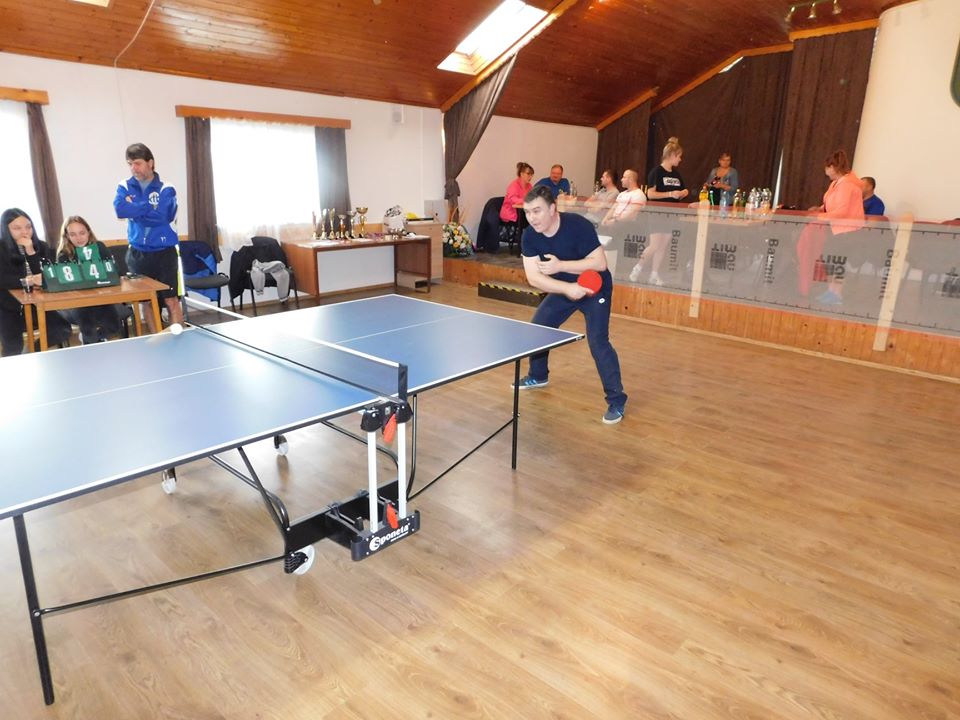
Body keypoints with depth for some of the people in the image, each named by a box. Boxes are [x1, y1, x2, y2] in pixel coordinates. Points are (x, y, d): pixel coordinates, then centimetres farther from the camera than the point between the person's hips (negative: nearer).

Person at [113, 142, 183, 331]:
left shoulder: (166, 189, -4)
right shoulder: (124, 187, 5)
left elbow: (162, 216, -18)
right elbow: (120, 210, -14)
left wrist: (134, 208, -10)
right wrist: (149, 206, -13)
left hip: (164, 252, -3)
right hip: (138, 253, 3)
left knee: (171, 301, -4)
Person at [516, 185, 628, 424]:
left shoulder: (578, 225, -29)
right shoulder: (529, 237, -15)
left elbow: (600, 263, -29)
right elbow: (533, 278, -21)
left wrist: (560, 265, -35)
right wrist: (568, 288, -35)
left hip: (595, 288, -6)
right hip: (563, 289, 6)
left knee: (598, 342, -19)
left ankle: (616, 400, -6)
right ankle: (538, 376, 36)